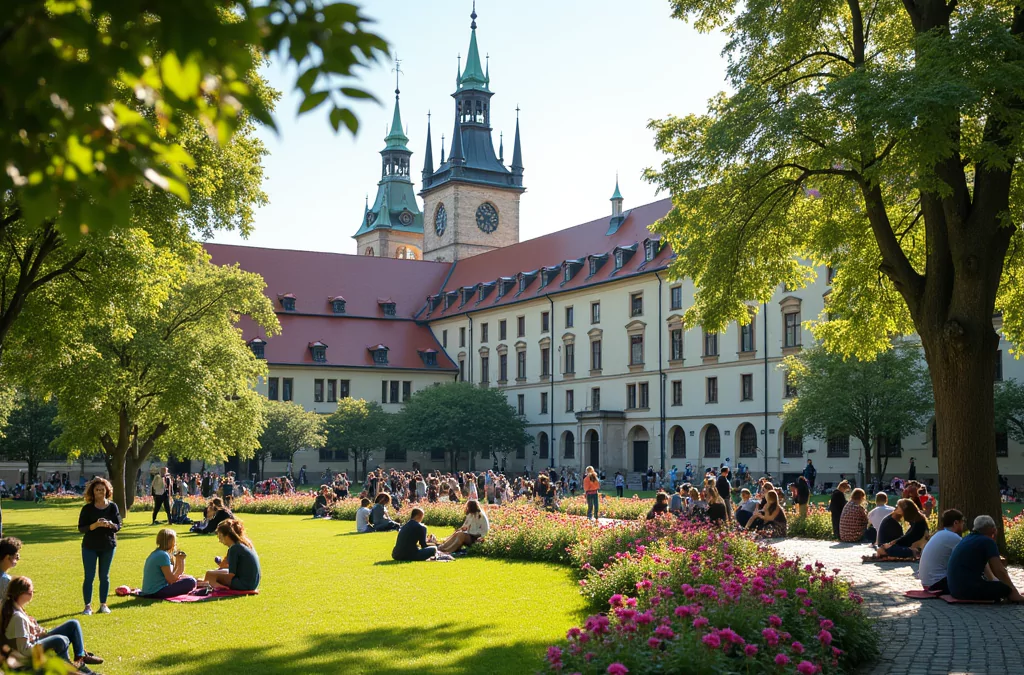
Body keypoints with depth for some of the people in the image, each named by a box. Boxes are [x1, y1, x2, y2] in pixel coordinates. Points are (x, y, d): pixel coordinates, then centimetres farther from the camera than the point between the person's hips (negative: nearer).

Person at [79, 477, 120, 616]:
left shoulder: (112, 507, 0)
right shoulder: (87, 508, -5)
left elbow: (118, 526, -2)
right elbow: (81, 528, -8)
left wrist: (109, 525, -24)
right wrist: (95, 525, -25)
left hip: (108, 546, 1)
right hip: (90, 547, -1)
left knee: (104, 576, 9)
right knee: (89, 576, -1)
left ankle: (103, 604, 19)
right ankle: (88, 606, 7)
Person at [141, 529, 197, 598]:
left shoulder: (155, 553, 14)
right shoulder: (163, 555, -15)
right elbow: (171, 580, -16)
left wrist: (178, 561, 10)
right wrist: (180, 562, -6)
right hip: (157, 592, -10)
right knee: (190, 582, -16)